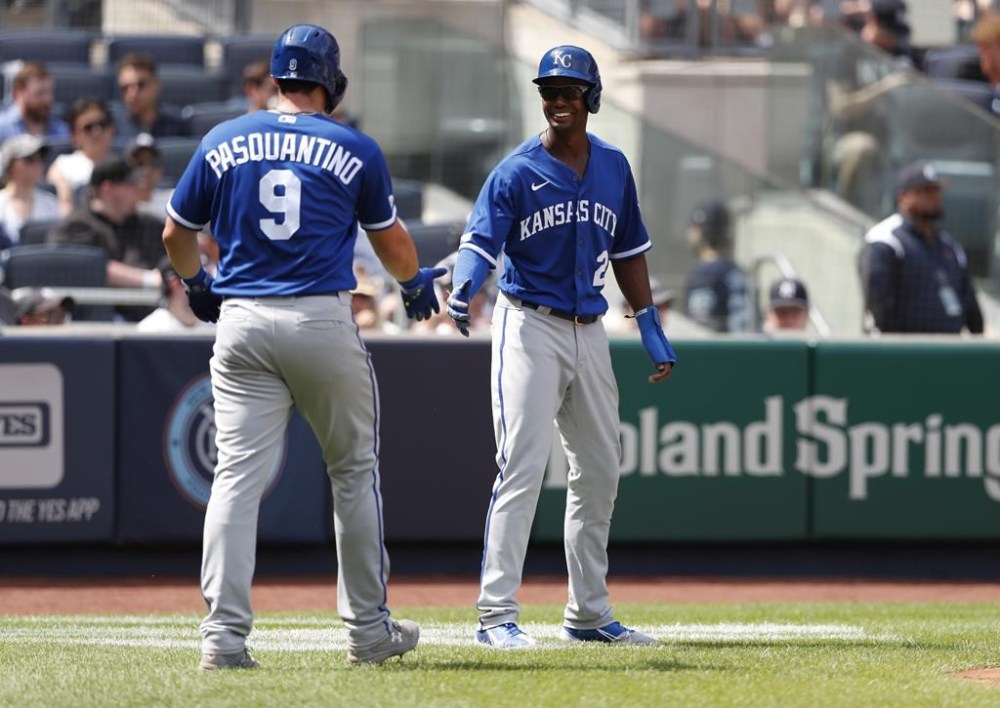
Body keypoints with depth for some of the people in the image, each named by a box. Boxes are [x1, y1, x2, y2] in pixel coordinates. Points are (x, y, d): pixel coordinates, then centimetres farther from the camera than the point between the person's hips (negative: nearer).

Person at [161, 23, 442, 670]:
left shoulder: (224, 142, 6)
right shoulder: (356, 150, 2)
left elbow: (177, 235, 14)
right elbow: (391, 240, 14)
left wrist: (197, 285, 34)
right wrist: (418, 283, 36)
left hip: (242, 322, 1)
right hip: (324, 322, -1)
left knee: (238, 475, -2)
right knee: (354, 472, 13)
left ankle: (224, 632, -13)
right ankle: (368, 629, 18)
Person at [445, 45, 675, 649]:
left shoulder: (613, 168, 7)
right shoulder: (517, 172, -9)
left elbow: (627, 252, 16)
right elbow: (479, 246, -18)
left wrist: (651, 327, 12)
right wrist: (463, 292, -39)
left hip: (590, 332, 6)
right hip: (529, 327, -6)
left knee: (599, 473, 11)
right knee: (522, 466, -15)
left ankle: (589, 613, 21)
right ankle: (497, 615, -16)